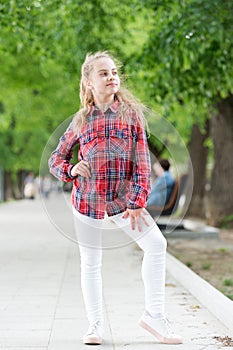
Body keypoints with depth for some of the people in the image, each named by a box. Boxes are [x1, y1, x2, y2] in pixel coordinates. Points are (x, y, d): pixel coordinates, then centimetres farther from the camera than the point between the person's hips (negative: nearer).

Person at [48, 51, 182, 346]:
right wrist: (70, 170, -10)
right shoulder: (81, 120, 3)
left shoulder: (131, 113, 1)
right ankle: (95, 326, 19)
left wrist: (136, 203, -11)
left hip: (123, 199, 0)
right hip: (87, 199, 0)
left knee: (156, 244, -11)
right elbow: (56, 159, 12)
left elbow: (142, 162, -3)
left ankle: (154, 315, 2)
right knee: (90, 262, 6)